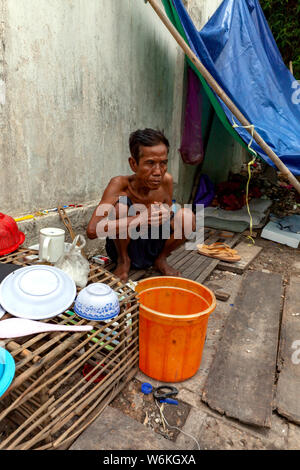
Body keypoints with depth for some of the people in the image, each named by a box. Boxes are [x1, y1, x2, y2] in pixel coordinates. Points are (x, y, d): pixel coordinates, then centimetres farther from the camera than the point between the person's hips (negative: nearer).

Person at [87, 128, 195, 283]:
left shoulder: (166, 180, -13)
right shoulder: (120, 184, -24)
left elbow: (168, 218, 4)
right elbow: (93, 230, -34)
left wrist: (165, 214, -22)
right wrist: (140, 219, -39)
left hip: (152, 248, 3)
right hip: (123, 246, -3)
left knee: (187, 216, -22)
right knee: (121, 202, -30)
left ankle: (160, 260, 4)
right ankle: (123, 261, -5)